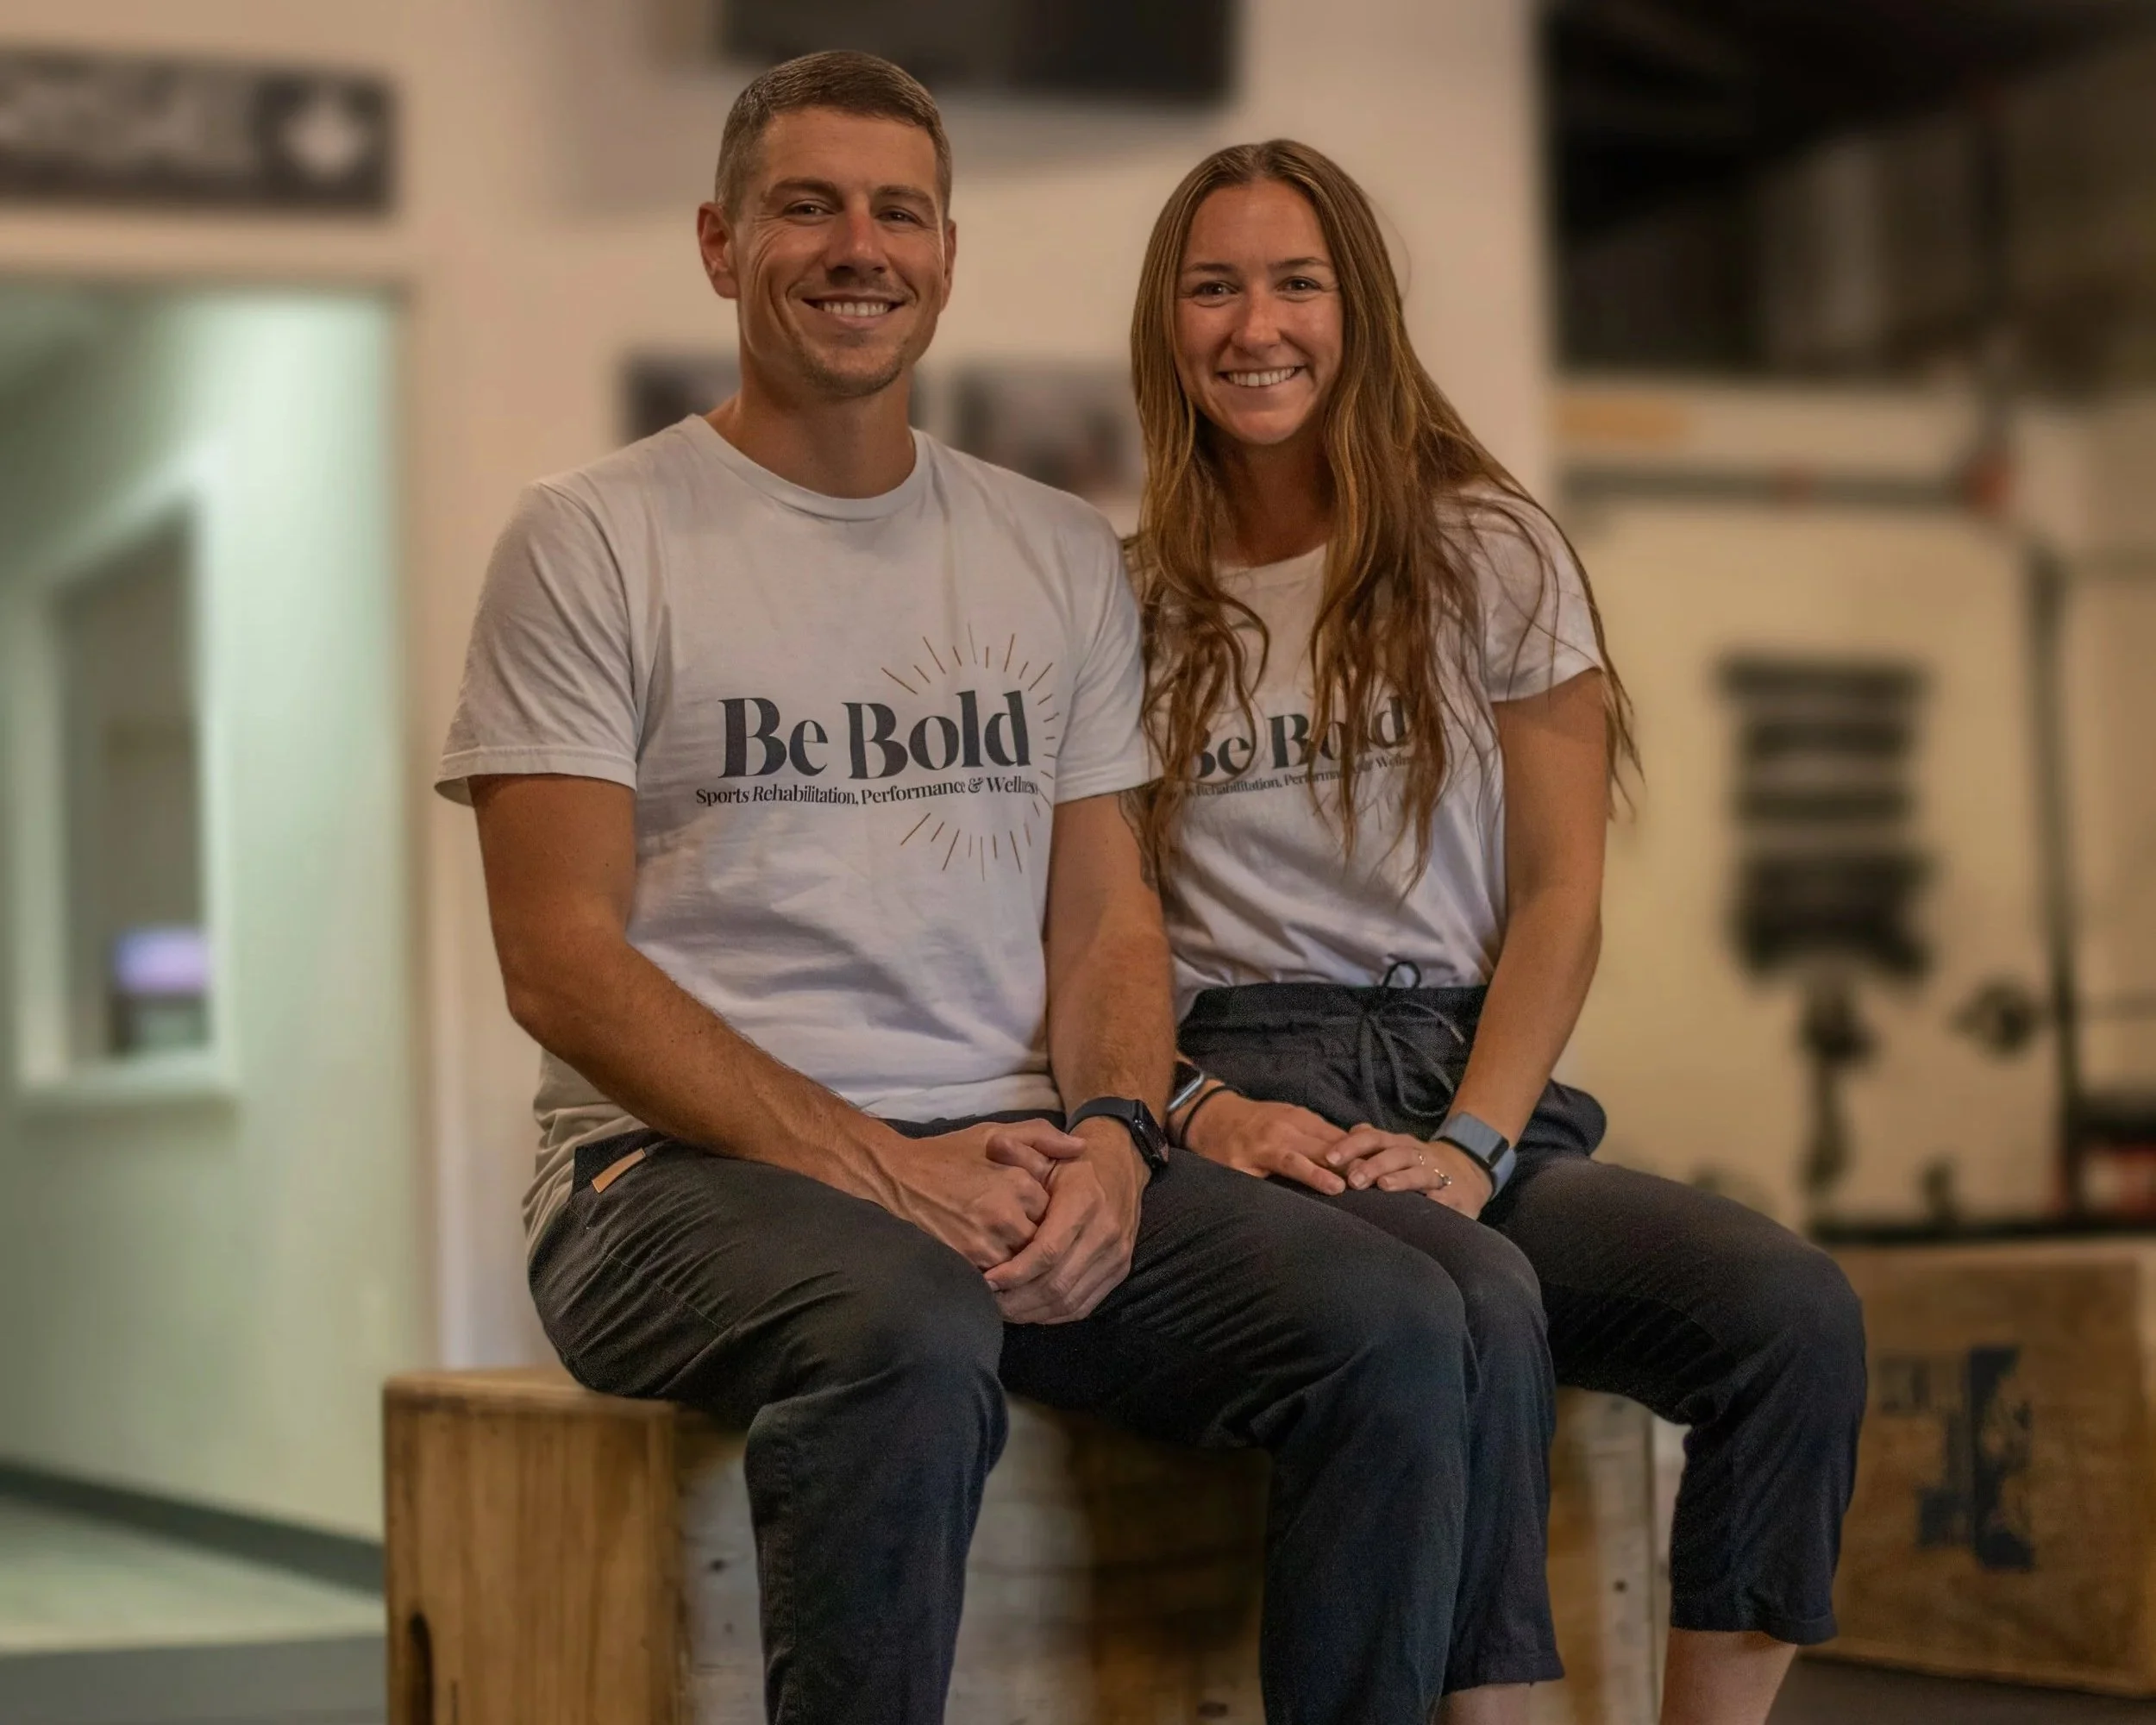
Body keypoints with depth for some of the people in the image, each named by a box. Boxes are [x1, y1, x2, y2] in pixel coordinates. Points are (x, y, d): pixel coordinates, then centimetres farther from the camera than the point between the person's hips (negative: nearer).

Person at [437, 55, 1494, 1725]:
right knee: (907, 1338, -39)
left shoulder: (1063, 554, 17)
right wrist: (880, 1166, -17)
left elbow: (1108, 916, 14)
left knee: (1396, 1322, -20)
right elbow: (560, 960, -6)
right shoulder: (593, 541, 2)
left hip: (1015, 1165, 5)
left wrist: (1110, 1136, -10)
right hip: (689, 1169, -4)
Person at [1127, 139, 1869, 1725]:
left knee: (1798, 1311, -27)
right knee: (1467, 1302, -37)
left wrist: (1469, 1146, -10)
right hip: (1252, 1085, -2)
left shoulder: (1489, 553, 11)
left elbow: (1561, 898, 5)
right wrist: (1193, 1108, -13)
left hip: (1480, 1087, 2)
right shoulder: (1129, 600, 12)